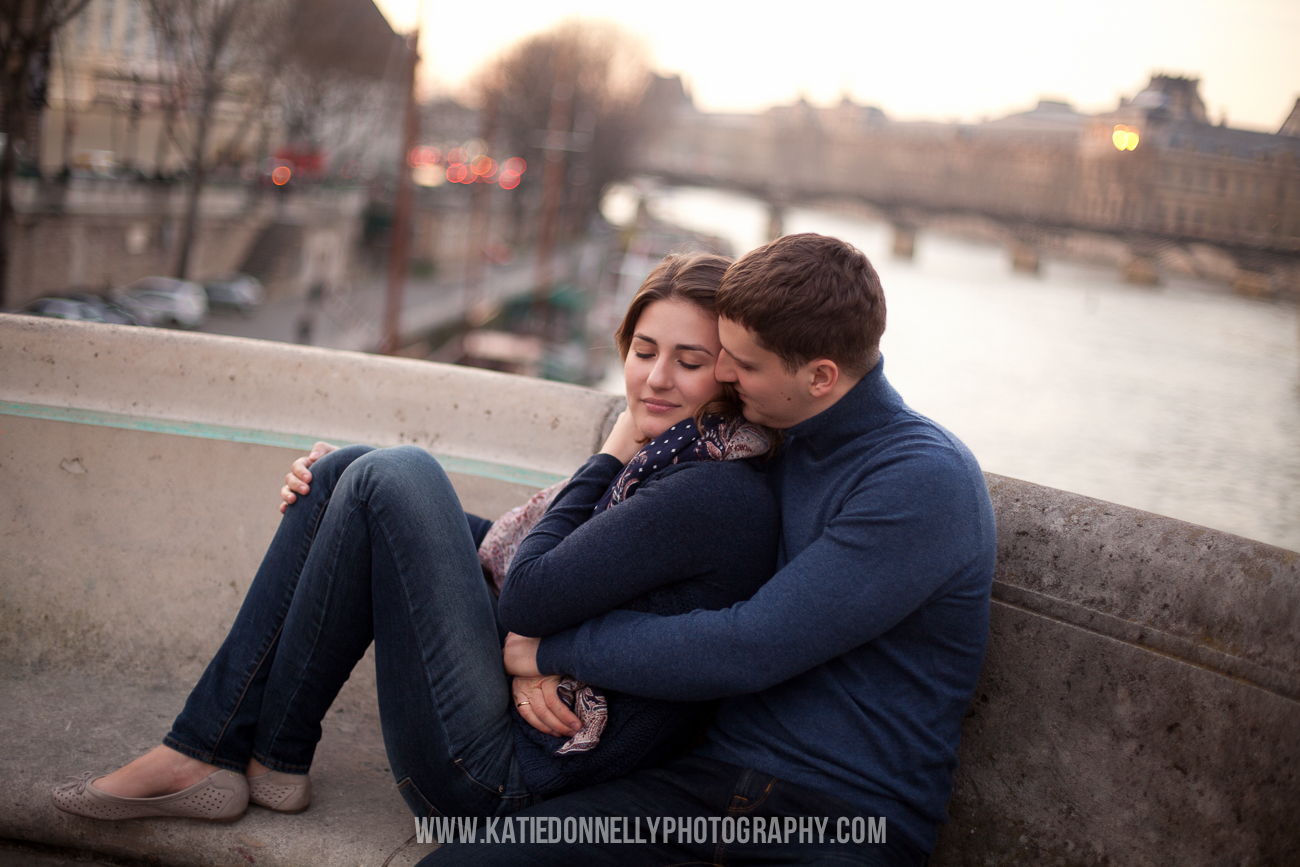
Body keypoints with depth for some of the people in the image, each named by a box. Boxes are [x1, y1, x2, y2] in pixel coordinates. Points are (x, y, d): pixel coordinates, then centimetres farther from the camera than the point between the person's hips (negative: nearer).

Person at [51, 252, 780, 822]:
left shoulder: (716, 496, -19)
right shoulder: (665, 460, 10)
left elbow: (532, 599, -19)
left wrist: (614, 454, -7)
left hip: (501, 778, -10)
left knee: (393, 476, -15)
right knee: (346, 471, 6)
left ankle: (276, 758, -1)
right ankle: (204, 751, 4)